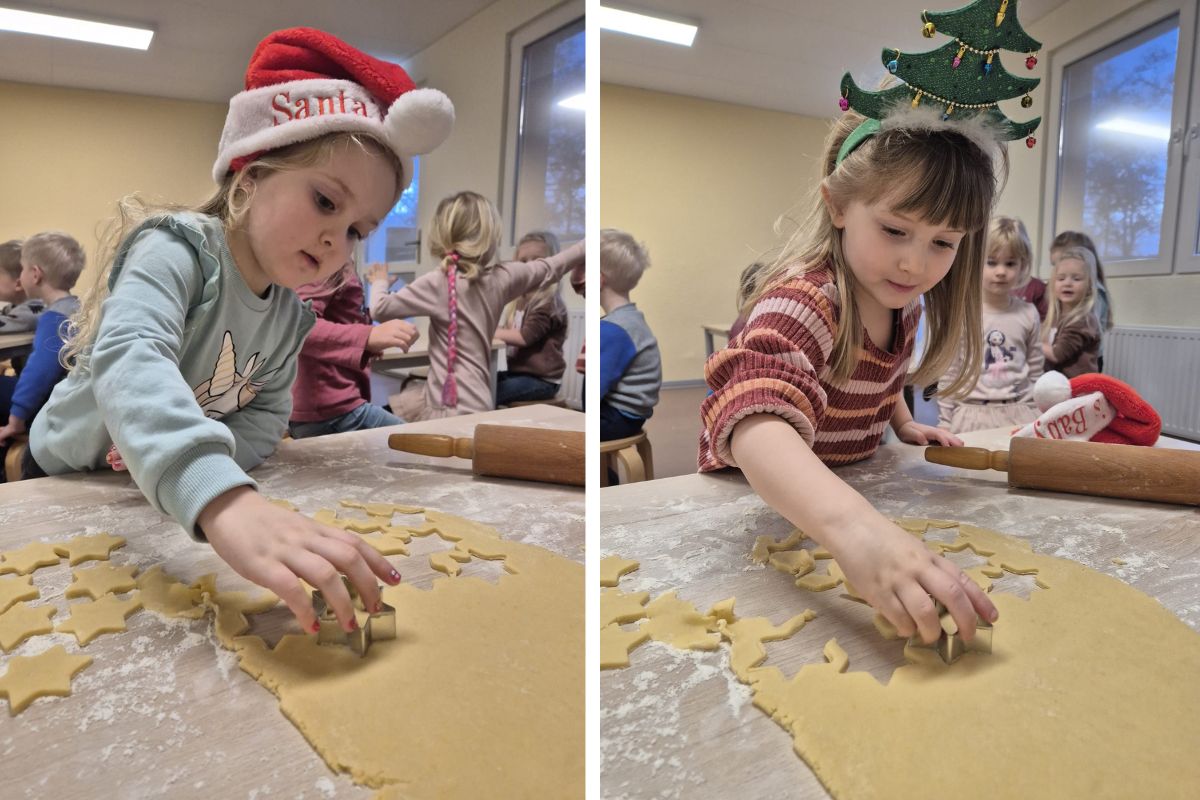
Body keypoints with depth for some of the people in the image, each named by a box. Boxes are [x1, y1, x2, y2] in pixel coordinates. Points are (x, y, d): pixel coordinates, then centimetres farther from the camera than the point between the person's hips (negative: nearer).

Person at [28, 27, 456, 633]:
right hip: (66, 476, -5)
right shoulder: (178, 250, -31)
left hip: (178, 495, 5)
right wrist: (220, 497, -67)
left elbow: (266, 413, -8)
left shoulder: (291, 319, -10)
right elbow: (128, 361, -50)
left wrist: (203, 481, -29)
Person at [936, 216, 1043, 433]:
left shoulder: (1028, 314, 5)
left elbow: (1035, 373, 10)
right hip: (973, 413, -2)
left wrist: (1037, 417, 7)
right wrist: (944, 423, -3)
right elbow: (949, 375, -2)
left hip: (1018, 412, 2)